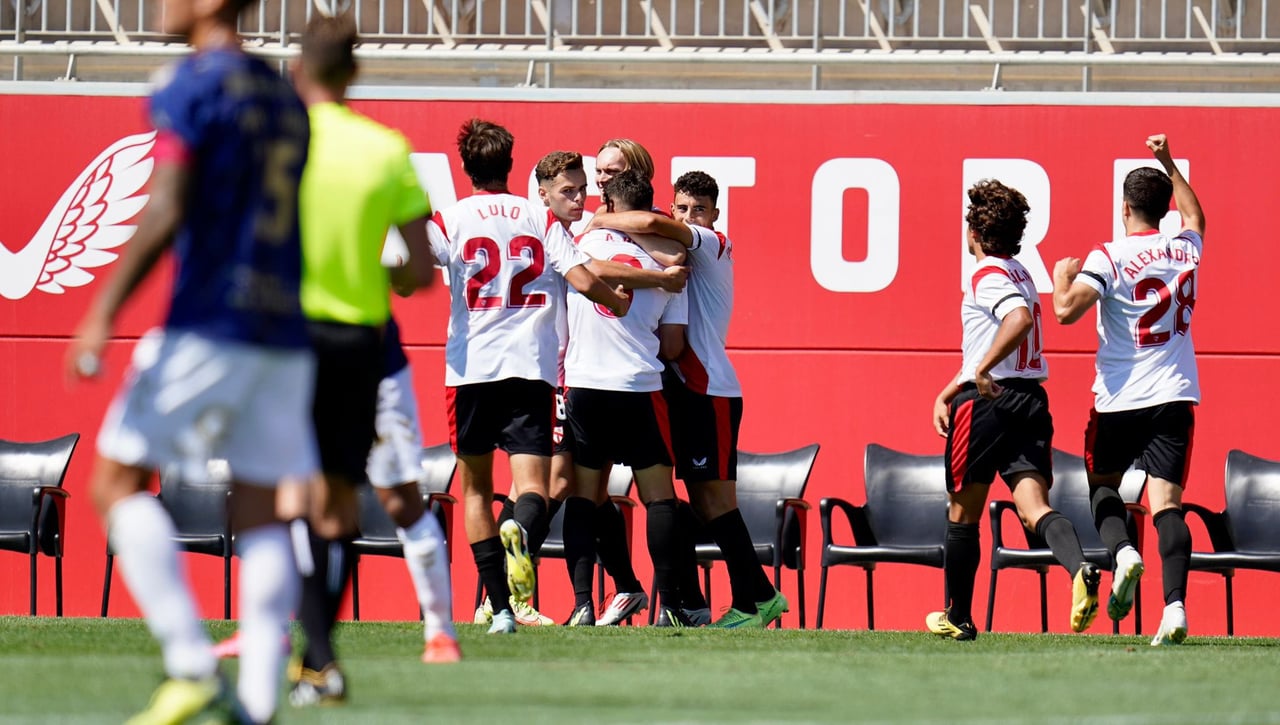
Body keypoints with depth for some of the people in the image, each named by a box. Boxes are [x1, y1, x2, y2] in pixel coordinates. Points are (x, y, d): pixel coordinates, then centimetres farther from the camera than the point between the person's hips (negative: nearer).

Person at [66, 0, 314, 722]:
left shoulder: (190, 85, -7)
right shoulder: (283, 97, 16)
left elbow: (166, 211, -15)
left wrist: (105, 312, -14)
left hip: (207, 328, -7)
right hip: (285, 332, 7)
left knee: (120, 483, -1)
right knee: (260, 508, 6)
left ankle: (192, 666, -13)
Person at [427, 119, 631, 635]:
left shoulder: (450, 219, 3)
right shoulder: (540, 220, 9)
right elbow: (582, 279, 2)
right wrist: (618, 303, 20)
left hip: (470, 369, 0)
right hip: (531, 368, 0)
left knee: (475, 488, 12)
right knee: (532, 487, -7)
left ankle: (500, 608, 8)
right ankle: (520, 530, -45)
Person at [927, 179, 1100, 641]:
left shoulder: (988, 275, -9)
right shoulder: (1020, 274, 20)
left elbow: (1019, 320, -30)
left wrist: (982, 371, -29)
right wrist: (946, 394, 28)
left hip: (987, 401, -7)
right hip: (1031, 400, 7)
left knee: (963, 513, 10)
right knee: (1034, 506, -8)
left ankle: (958, 617, 20)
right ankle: (1079, 570, -38)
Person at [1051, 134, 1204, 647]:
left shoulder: (1110, 258, -9)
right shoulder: (1186, 251, 7)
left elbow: (1067, 309, -21)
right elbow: (1194, 215, 31)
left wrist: (1063, 274, 0)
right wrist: (1168, 164, 38)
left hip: (1120, 398, -3)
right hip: (1176, 395, 3)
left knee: (1102, 484, 19)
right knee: (1167, 502, -4)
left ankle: (1122, 552, -10)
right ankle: (1175, 605, -20)